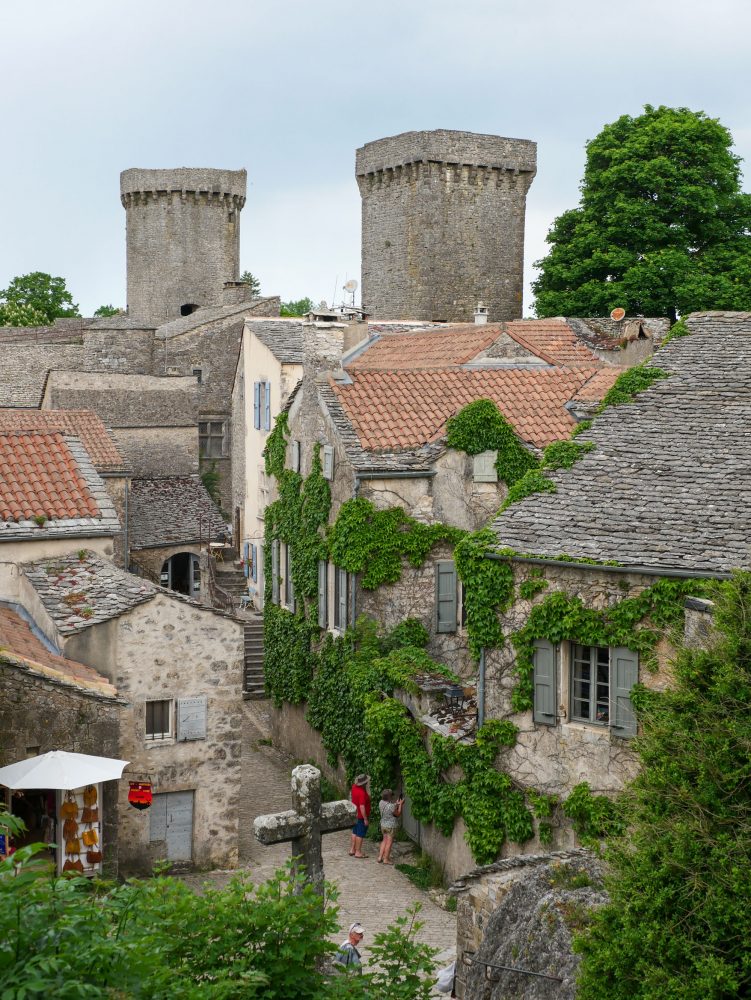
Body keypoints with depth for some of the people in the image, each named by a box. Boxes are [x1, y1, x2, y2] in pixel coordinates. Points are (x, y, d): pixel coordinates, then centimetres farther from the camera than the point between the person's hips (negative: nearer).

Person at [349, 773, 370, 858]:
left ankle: (352, 850, 24)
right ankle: (358, 852, 7)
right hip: (361, 816, -9)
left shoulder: (354, 787, -3)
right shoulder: (362, 793, -29)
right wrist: (365, 819, -23)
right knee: (360, 834, 1)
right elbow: (362, 807, -29)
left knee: (355, 832, 17)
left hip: (355, 814, 9)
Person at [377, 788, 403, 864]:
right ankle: (386, 859, 14)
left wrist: (396, 804, 10)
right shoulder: (391, 806, -28)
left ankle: (380, 857, 23)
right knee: (389, 842, 6)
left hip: (383, 825, 7)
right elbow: (398, 814, -12)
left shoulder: (381, 803, -5)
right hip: (391, 826, -7)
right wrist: (400, 805, -5)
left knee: (384, 840, 21)